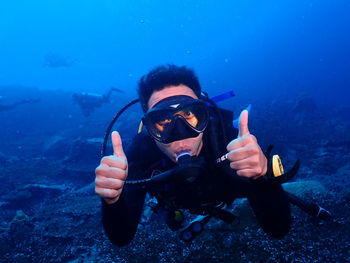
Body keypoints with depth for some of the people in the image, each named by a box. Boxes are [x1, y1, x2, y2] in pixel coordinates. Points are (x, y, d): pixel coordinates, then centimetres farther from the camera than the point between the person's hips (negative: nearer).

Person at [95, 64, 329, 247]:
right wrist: (113, 200, -57)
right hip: (179, 205, 1)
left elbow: (279, 229, -43)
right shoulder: (141, 152, -40)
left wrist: (264, 174, -63)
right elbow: (121, 238, -35)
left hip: (228, 195, 0)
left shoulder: (227, 136, -44)